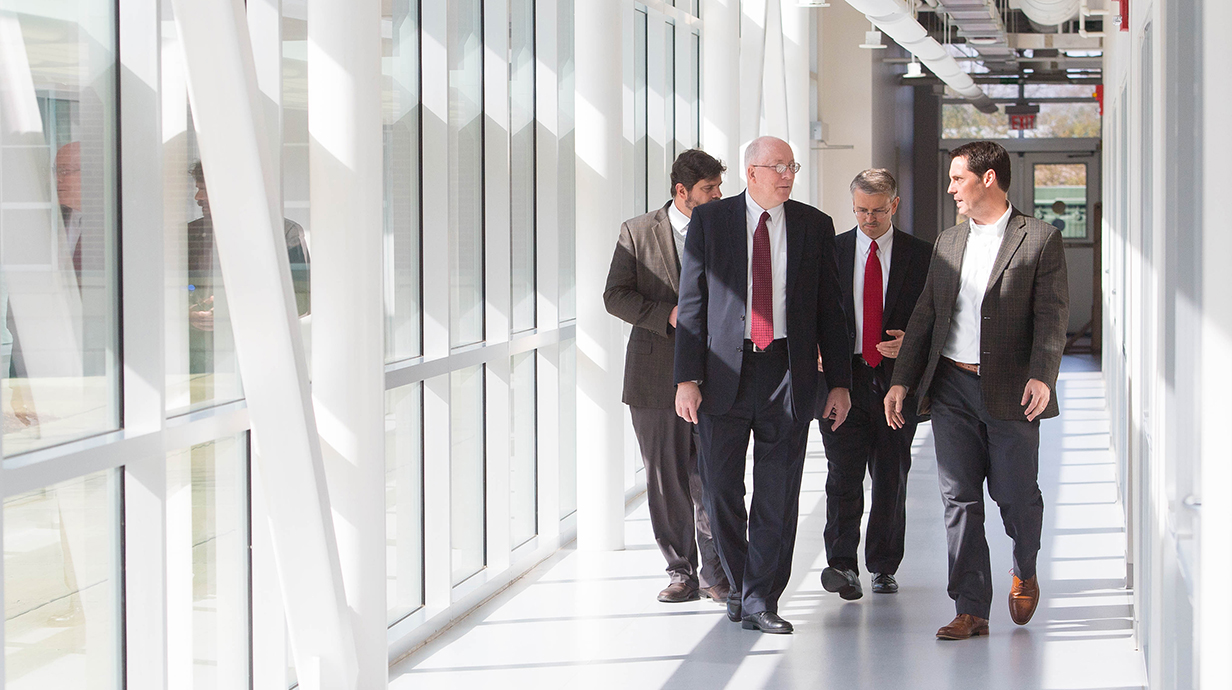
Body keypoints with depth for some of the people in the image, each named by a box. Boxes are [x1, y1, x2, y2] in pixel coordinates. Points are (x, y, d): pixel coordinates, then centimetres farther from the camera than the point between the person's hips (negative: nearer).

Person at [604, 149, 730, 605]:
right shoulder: (638, 232, 4)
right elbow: (616, 296, 0)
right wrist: (669, 316, -13)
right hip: (657, 374, 0)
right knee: (666, 478, 4)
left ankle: (715, 573, 8)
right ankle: (681, 572, 15)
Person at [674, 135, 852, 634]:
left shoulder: (814, 225, 7)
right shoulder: (709, 221, 3)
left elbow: (829, 309, 8)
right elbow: (692, 302, 2)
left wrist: (839, 382, 4)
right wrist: (687, 377, -5)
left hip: (788, 371, 1)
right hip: (724, 370, 0)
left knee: (778, 493, -1)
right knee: (720, 488, 4)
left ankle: (761, 602, 6)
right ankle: (739, 585, 24)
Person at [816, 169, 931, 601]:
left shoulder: (920, 256, 4)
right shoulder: (831, 251, 8)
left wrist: (909, 342, -13)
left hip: (896, 376, 0)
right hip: (842, 375, 0)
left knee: (891, 476, 6)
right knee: (843, 473, -11)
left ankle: (884, 567, 17)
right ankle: (842, 565, -17)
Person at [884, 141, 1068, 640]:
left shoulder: (1040, 240, -2)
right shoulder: (948, 242, 14)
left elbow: (1053, 316, -9)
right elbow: (925, 316, 15)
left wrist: (1042, 376, -22)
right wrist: (902, 380, 9)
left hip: (1011, 392, -4)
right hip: (951, 388, 4)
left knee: (1015, 495, 3)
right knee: (959, 499, 0)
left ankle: (1024, 573, 34)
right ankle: (971, 609, 3)